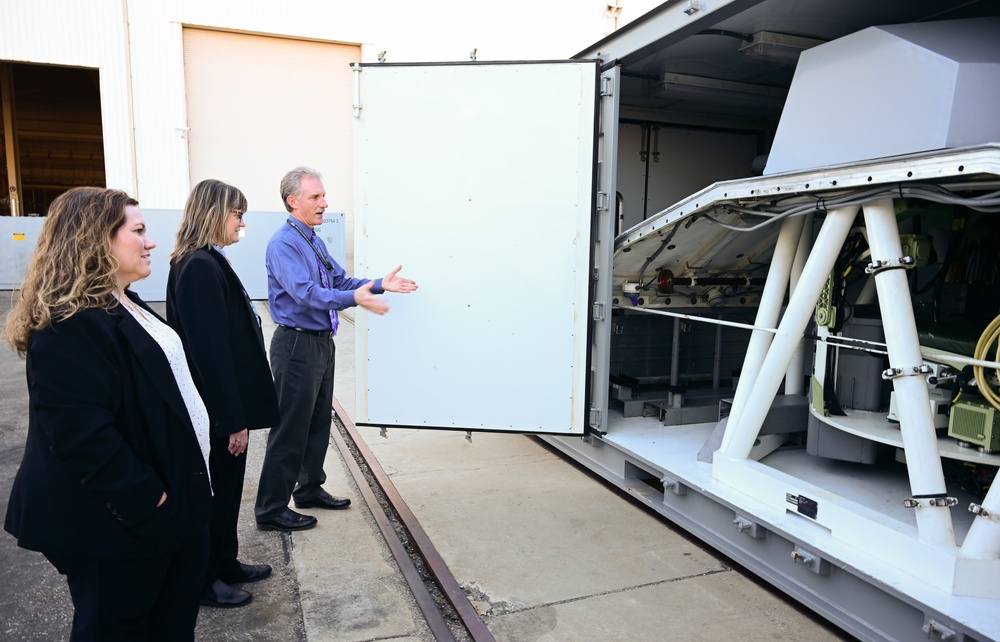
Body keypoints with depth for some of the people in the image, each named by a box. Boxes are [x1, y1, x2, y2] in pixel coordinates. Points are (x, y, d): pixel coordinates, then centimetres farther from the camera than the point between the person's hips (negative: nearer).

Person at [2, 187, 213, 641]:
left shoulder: (123, 307, 10)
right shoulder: (71, 326, -24)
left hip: (166, 503, 10)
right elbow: (84, 438, -29)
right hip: (115, 524, -10)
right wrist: (149, 501, -22)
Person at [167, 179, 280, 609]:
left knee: (226, 487, 21)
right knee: (217, 490, 8)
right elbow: (210, 349, -24)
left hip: (228, 403, 9)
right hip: (218, 410, -9)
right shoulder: (200, 267, -21)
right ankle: (205, 580, 28)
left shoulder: (209, 263, 9)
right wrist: (233, 420, -21)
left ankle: (224, 563, 38)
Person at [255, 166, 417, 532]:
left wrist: (380, 285, 0)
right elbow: (305, 293, -30)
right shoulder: (283, 244, -17)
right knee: (290, 428, -2)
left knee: (319, 422, 19)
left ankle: (309, 489, 36)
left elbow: (340, 281, 13)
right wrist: (354, 298, -42)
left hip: (322, 342, 9)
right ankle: (271, 510, 12)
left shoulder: (314, 241, 13)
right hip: (297, 344, -9)